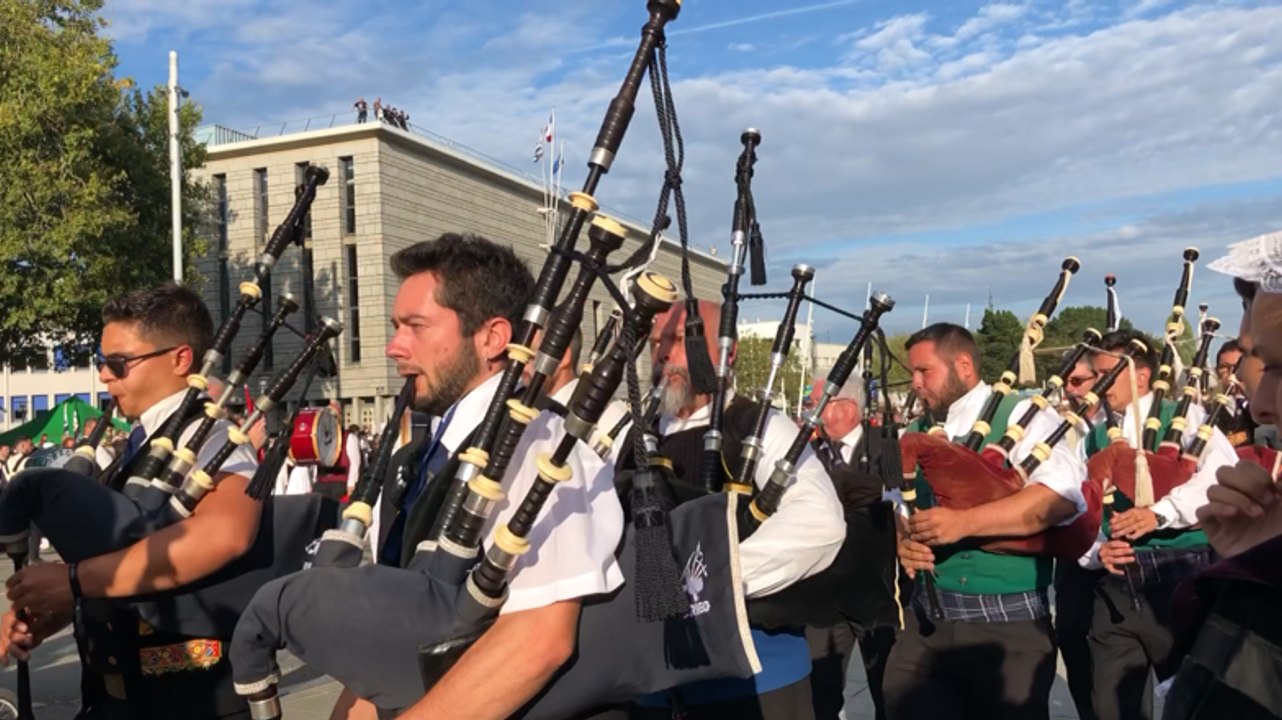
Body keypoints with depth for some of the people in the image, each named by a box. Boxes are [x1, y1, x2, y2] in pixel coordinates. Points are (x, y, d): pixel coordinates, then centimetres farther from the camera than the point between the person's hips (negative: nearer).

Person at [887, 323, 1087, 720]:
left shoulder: (1023, 416, -6)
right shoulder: (915, 435, 11)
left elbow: (1063, 494, -21)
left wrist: (965, 521, -27)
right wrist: (904, 540, -9)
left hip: (1008, 625, -5)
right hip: (928, 618, 5)